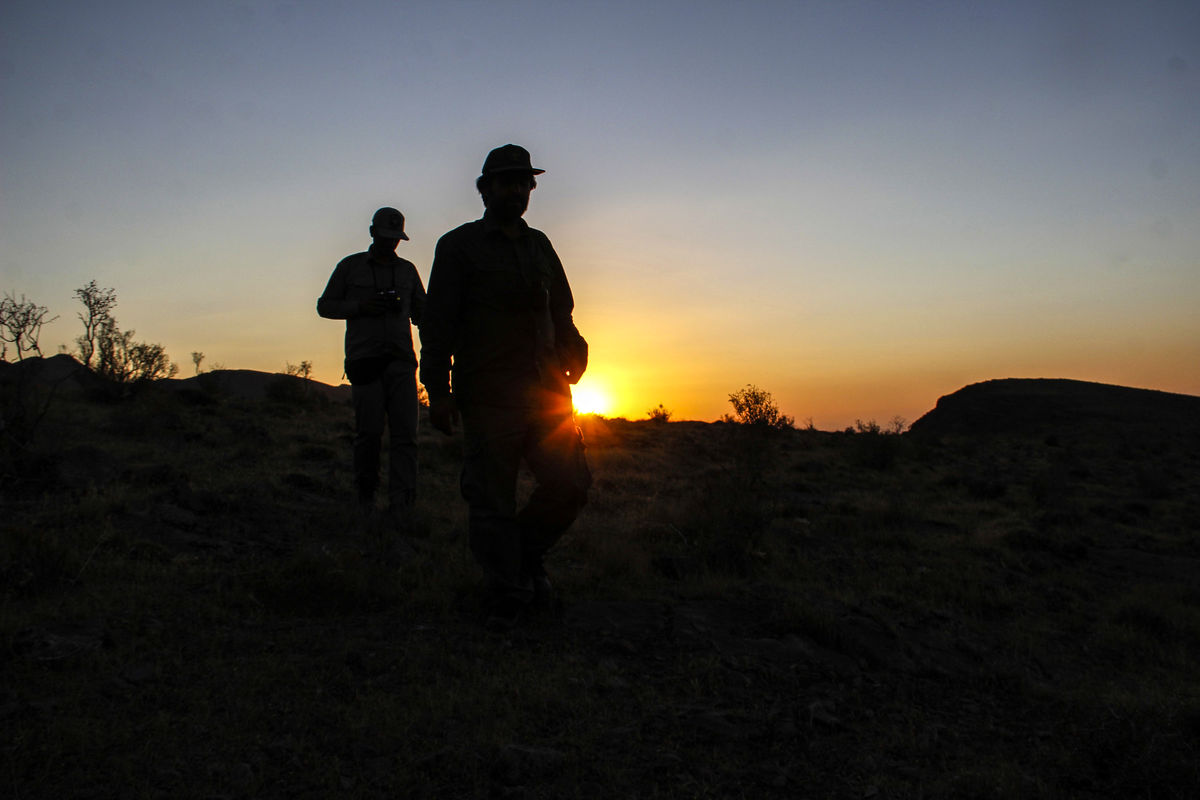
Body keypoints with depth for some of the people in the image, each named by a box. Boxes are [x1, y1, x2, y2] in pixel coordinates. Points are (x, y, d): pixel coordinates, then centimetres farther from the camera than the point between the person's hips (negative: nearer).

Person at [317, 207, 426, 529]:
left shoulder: (407, 270, 18)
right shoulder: (350, 266, 11)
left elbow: (421, 311, 21)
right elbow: (325, 305, 12)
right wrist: (360, 306, -6)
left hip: (401, 360, 2)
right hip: (364, 359, -2)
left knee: (405, 432, -8)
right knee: (370, 431, -5)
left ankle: (401, 507, -11)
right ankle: (366, 496, 13)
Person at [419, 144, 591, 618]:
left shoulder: (540, 246, 21)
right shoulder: (459, 245, 5)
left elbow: (561, 310, 25)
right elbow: (438, 321, -1)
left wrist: (573, 352, 7)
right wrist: (438, 390, -9)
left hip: (547, 390, 5)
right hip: (488, 397, -5)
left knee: (570, 485, 1)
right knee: (492, 499, -1)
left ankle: (528, 555, 25)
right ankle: (507, 593, 14)